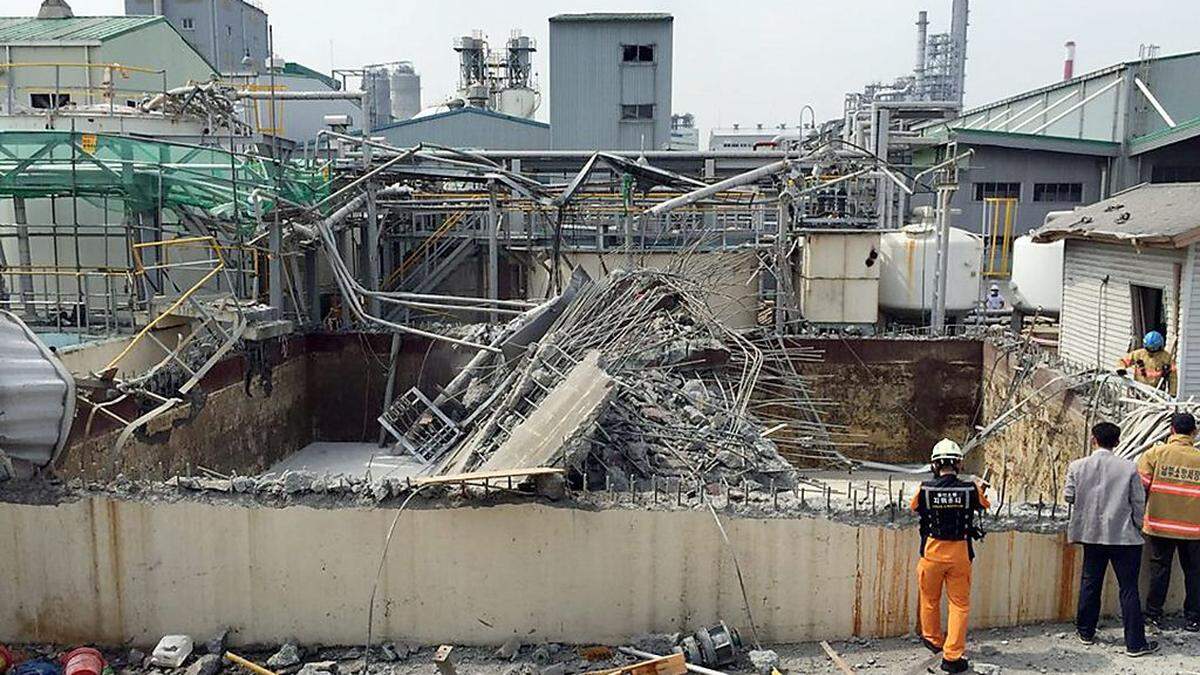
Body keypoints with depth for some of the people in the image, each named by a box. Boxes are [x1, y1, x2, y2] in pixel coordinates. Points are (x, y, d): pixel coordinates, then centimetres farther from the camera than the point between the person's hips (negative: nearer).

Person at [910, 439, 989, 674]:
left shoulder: (925, 488, -11)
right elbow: (984, 504, 12)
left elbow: (914, 507, 10)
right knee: (960, 604, 9)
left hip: (932, 551, 0)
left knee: (930, 599, 21)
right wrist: (979, 486, 33)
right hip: (959, 553, 0)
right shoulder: (970, 489, -10)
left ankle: (933, 639, 40)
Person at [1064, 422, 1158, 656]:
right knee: (1129, 589, 3)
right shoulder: (1128, 468, -9)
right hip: (1124, 537, -2)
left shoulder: (1078, 466, -6)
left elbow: (1069, 496, 2)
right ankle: (1135, 643, 6)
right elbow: (1139, 503, -4)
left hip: (1092, 534, 2)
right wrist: (1137, 527, 11)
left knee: (1090, 584, 15)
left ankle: (1086, 632, 24)